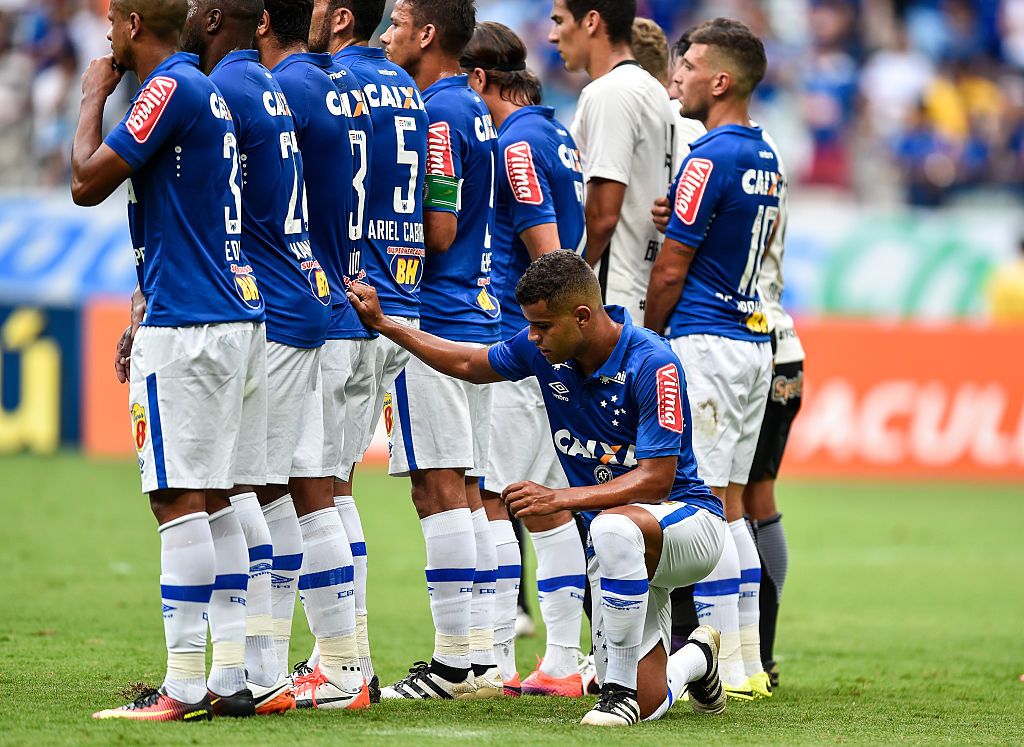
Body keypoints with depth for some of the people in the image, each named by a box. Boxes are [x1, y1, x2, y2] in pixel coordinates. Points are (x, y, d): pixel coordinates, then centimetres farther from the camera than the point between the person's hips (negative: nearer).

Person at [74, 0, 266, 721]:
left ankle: (184, 684, -11)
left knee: (180, 500, -9)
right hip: (239, 317, 9)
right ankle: (233, 674, 10)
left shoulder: (169, 89, -11)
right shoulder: (210, 93, 18)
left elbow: (87, 182, -12)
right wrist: (145, 317, 26)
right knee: (213, 501, 11)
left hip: (188, 329, -9)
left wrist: (93, 100, 4)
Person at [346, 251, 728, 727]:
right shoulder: (546, 349, -3)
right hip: (620, 546, 7)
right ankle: (696, 659, 34)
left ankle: (620, 690, -29)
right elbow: (469, 364, 16)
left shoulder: (652, 364, -23)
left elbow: (656, 479, -26)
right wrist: (383, 325, 11)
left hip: (689, 518, -7)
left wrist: (561, 498, -32)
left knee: (615, 527, -43)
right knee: (647, 705, -3)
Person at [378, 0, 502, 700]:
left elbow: (438, 231, -18)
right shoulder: (476, 111, 16)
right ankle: (482, 655, 11)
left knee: (439, 486, -8)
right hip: (478, 314, 10)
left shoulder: (437, 116, -13)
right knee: (464, 488, 11)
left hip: (433, 320, -10)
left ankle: (456, 660, -8)